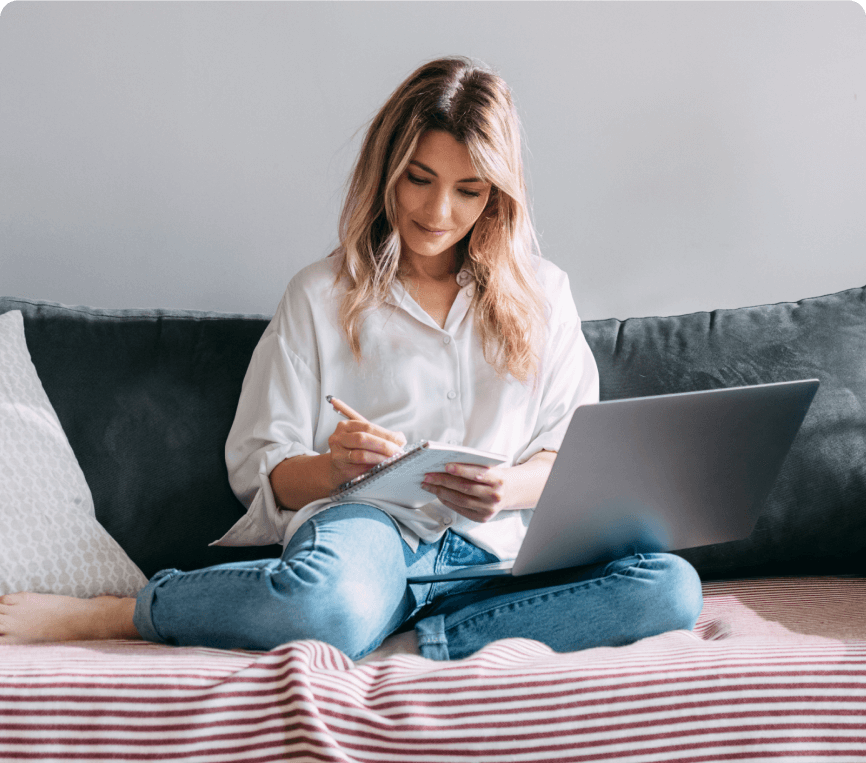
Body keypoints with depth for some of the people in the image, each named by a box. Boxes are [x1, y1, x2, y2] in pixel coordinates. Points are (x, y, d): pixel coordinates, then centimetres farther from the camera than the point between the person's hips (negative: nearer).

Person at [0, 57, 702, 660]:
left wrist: (511, 487, -9)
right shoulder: (322, 295, 12)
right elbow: (257, 467, 9)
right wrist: (331, 468, -14)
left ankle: (397, 645, -25)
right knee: (331, 605, -42)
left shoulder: (541, 294, 17)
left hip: (490, 556, 3)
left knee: (672, 588, -27)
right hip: (363, 527, -3)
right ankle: (102, 613, -17)